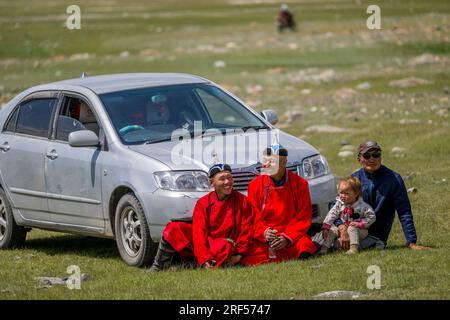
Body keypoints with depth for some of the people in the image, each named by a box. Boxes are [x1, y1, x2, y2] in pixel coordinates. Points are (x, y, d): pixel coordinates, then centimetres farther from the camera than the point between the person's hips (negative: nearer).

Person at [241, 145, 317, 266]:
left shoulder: (300, 184, 3)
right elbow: (254, 216, 1)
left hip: (292, 235, -1)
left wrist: (287, 237, -14)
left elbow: (303, 217, 0)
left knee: (303, 246, -35)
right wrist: (264, 232, -20)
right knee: (252, 258, -27)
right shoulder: (255, 185, 5)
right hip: (262, 238, 2)